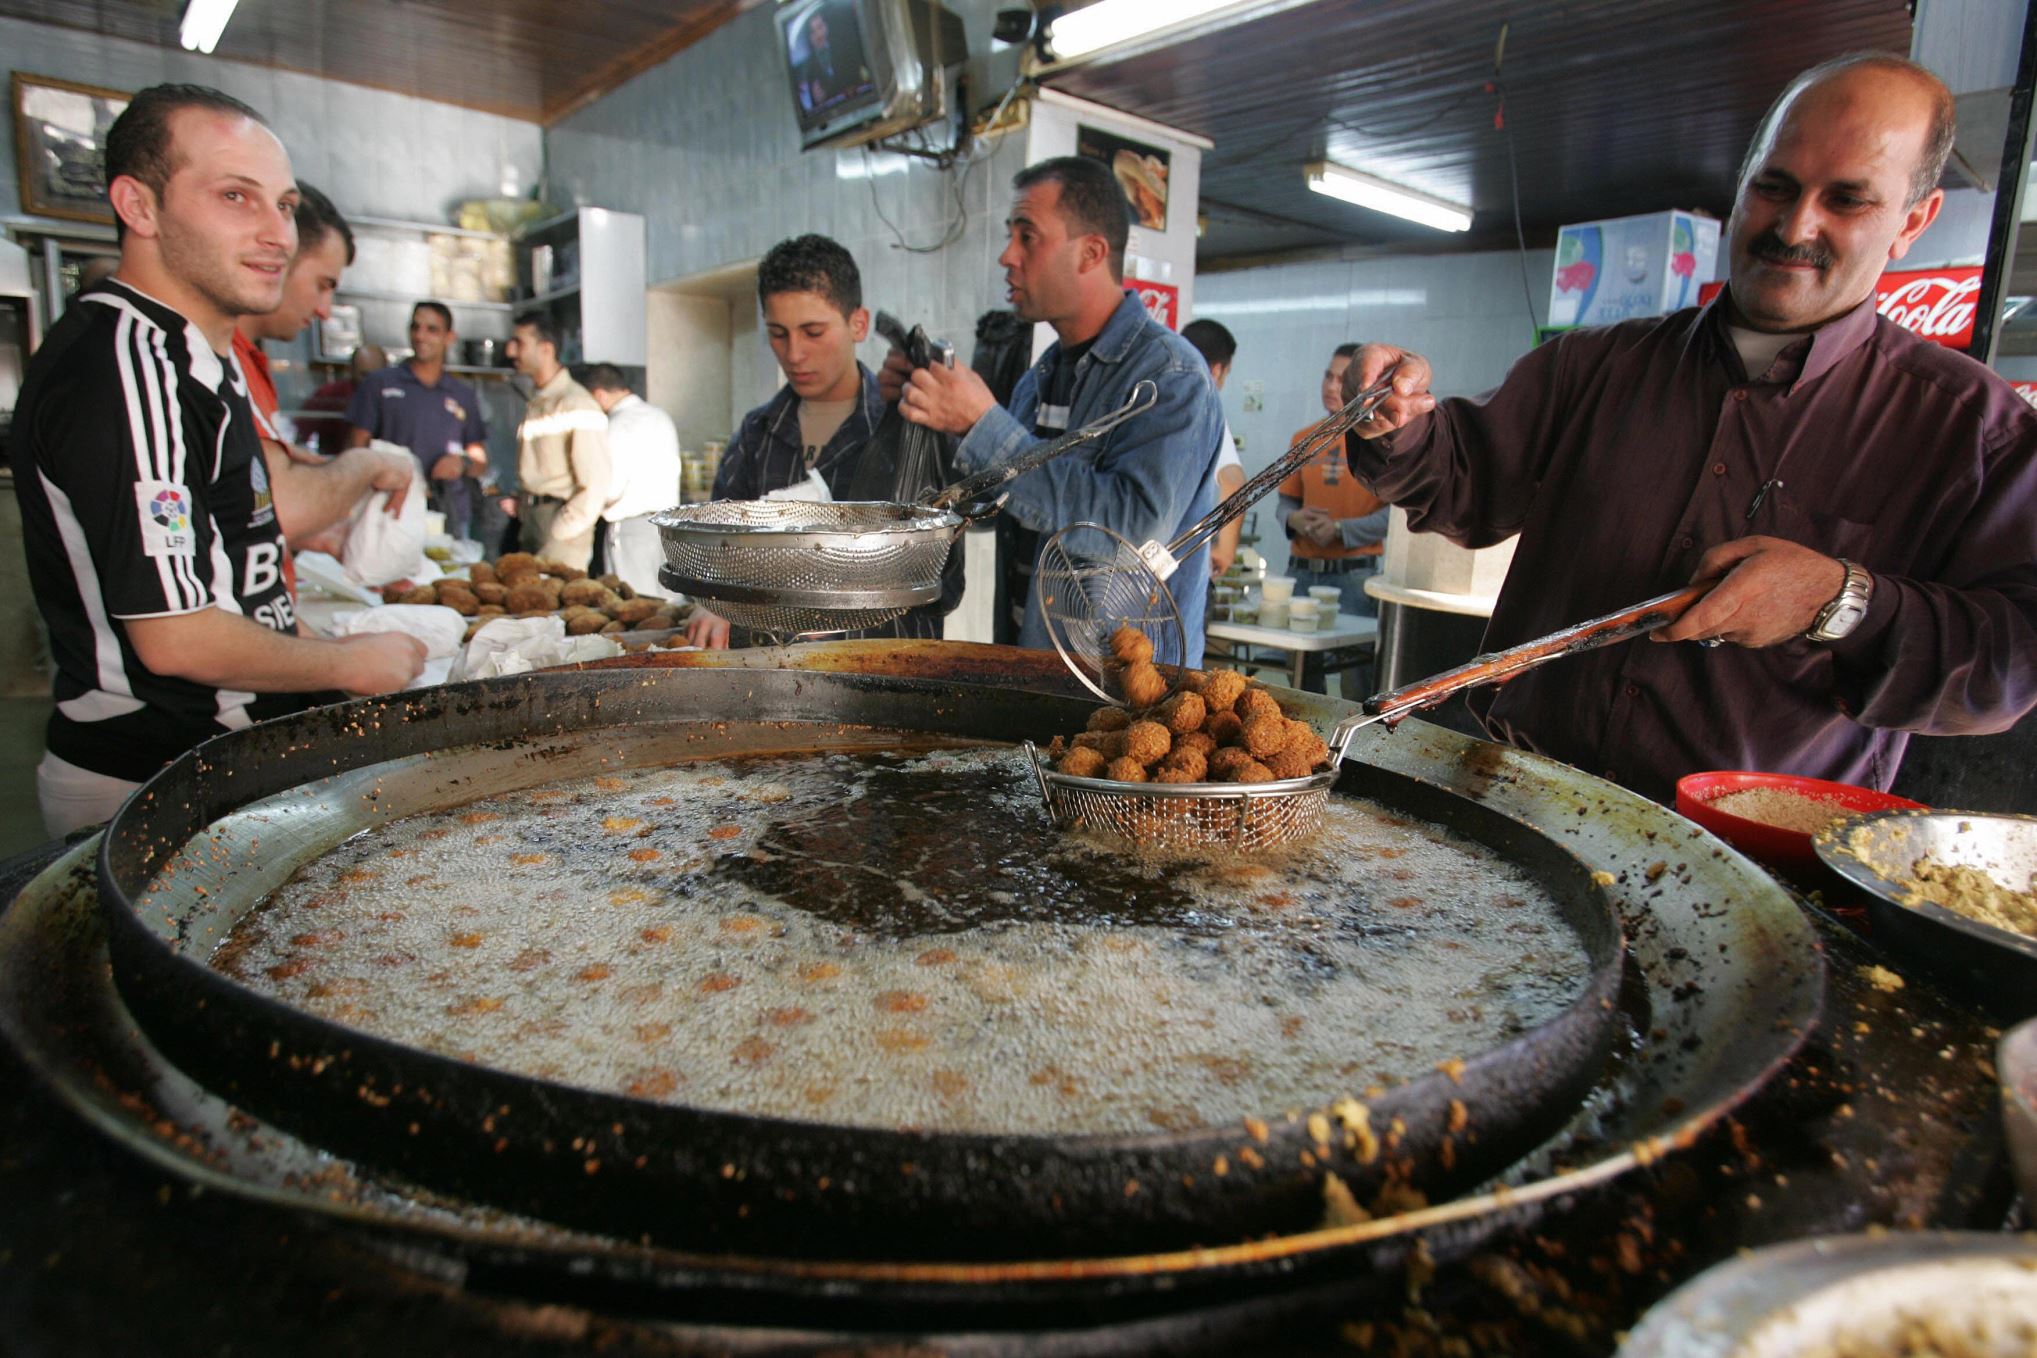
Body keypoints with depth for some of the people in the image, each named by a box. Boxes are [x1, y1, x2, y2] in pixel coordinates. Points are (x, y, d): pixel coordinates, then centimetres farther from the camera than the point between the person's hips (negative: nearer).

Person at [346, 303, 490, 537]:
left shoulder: (465, 396, 18)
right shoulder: (378, 384, 11)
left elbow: (481, 464, 17)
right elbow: (356, 450, 6)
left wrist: (464, 462, -5)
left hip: (451, 516, 2)